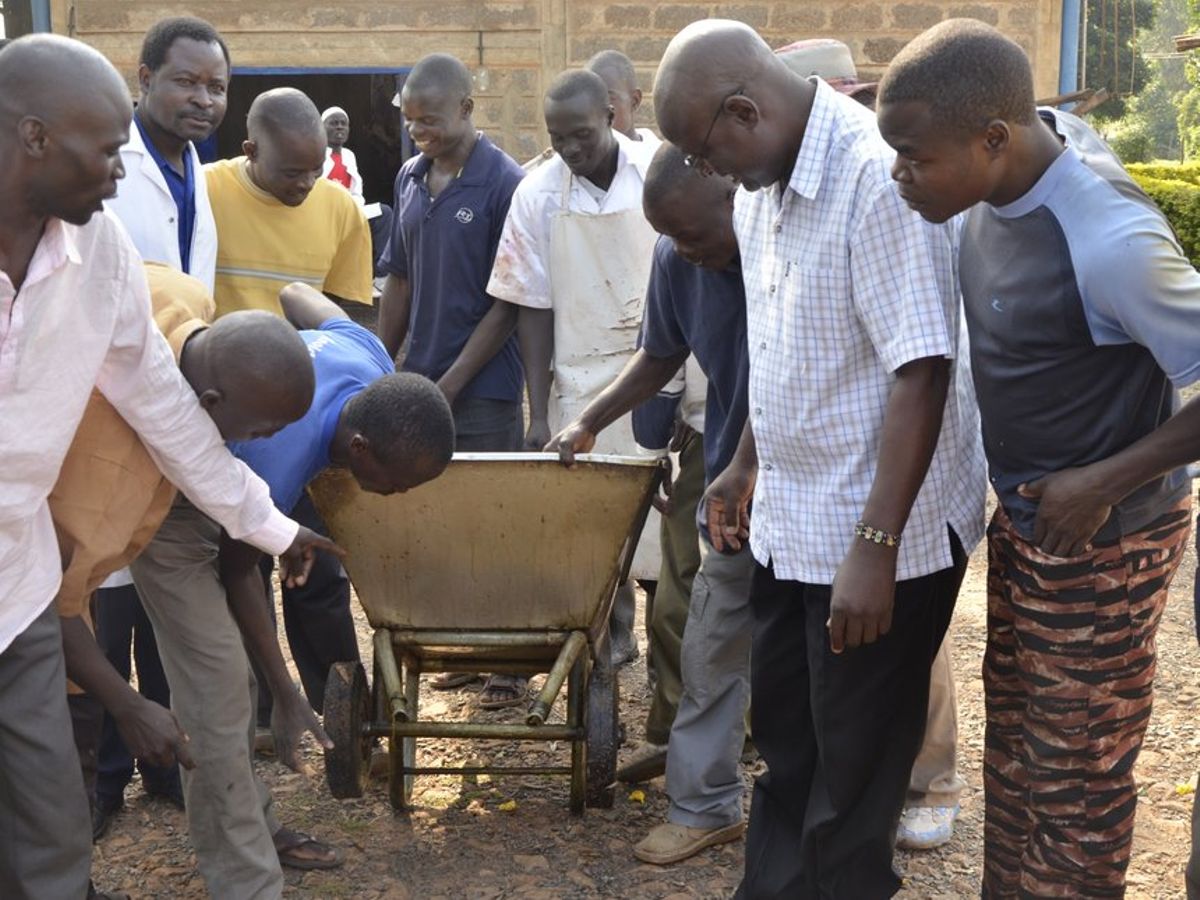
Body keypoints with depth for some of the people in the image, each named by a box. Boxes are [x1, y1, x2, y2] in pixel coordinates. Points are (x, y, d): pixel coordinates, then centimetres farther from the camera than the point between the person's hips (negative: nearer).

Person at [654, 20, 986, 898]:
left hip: (878, 532, -9)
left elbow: (921, 372, -25)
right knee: (785, 735, 22)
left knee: (852, 762, 8)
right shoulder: (762, 187, 5)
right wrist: (745, 466, 21)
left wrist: (874, 547, -25)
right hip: (791, 523, 9)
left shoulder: (877, 179, -22)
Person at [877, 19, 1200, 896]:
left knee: (1075, 776, 10)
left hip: (1098, 543, -8)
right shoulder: (1035, 136, -9)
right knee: (1014, 748, 22)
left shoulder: (1109, 244, -32)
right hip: (1023, 522, 8)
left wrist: (1102, 483, -22)